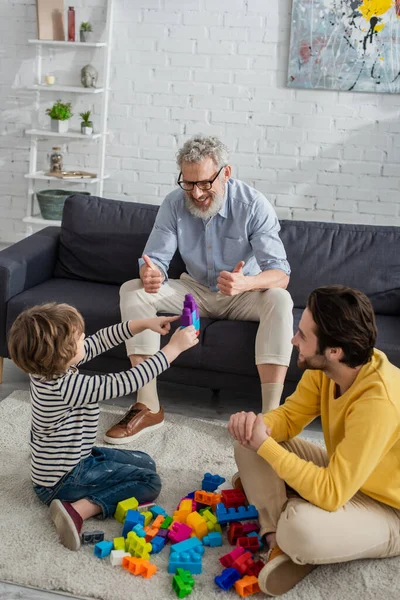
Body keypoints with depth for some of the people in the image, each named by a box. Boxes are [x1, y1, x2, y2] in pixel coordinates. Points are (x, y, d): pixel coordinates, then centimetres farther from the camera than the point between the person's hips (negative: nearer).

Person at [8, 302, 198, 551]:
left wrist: (144, 323, -1)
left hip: (76, 457, 10)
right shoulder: (69, 386, -34)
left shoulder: (46, 366, -8)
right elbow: (126, 382, -33)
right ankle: (78, 509, -14)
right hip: (63, 481, -9)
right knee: (150, 482, -7)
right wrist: (174, 348, -26)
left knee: (146, 463, 18)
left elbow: (98, 342, 2)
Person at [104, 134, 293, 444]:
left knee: (279, 299, -35)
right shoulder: (174, 204, -12)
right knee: (132, 290, -19)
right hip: (195, 290, 3)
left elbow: (280, 274, -27)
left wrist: (246, 282, -51)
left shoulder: (254, 205, -21)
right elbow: (156, 259, -13)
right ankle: (148, 407, -19)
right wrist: (151, 274, -40)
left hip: (243, 294, -3)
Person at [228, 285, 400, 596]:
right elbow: (290, 417, -1)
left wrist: (264, 444, -31)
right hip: (344, 476, 8)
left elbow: (330, 493, -37)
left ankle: (288, 539, -3)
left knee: (301, 529, -37)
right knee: (249, 444, -4)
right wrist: (258, 425, -25)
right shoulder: (326, 367, -13)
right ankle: (277, 535, -9)